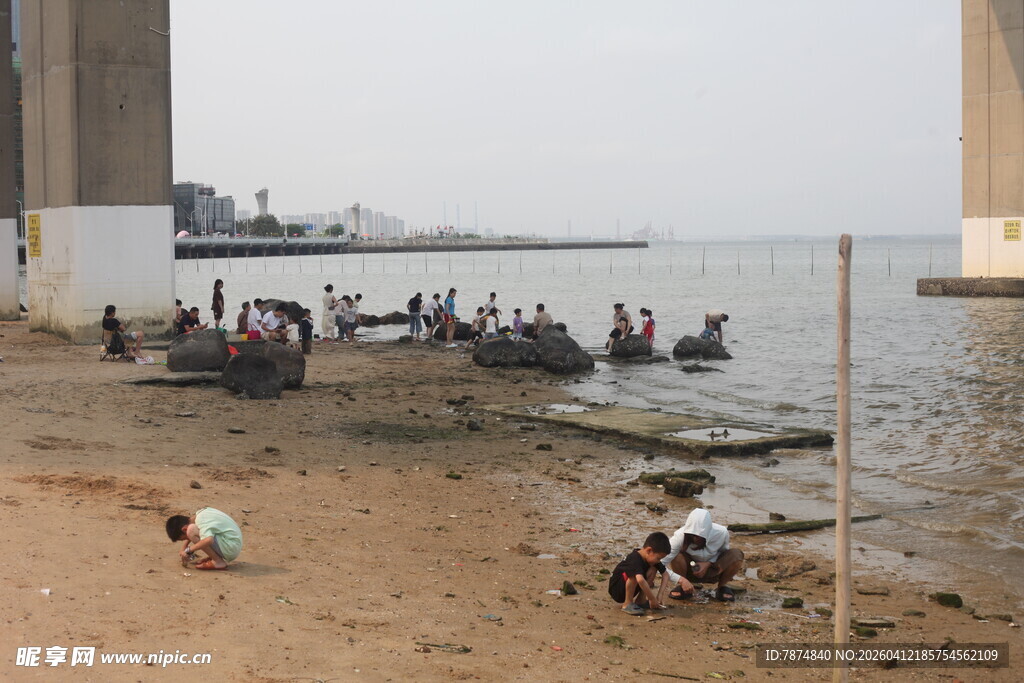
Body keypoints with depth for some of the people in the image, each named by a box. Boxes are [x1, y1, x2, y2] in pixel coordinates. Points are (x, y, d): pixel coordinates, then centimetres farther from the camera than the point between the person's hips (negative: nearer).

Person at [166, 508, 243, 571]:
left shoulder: (201, 521, -19)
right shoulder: (200, 514, 8)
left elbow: (208, 540, -37)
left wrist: (188, 550, -26)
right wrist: (183, 549, 20)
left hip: (231, 548, -10)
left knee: (192, 530, -20)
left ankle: (218, 561, -13)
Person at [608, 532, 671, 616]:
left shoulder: (652, 558, -6)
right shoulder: (635, 559, -32)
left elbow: (665, 574, -1)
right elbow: (640, 580, -46)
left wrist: (659, 594, -13)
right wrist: (652, 599, -38)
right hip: (616, 590, -8)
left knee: (653, 570, -9)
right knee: (634, 574, -34)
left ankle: (640, 600, -2)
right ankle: (627, 604, -19)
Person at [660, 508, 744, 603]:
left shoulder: (721, 533, -26)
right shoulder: (680, 537, -32)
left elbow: (724, 552, -3)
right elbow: (660, 564, -38)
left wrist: (708, 563, -22)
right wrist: (681, 580, -46)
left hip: (711, 571, 1)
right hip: (689, 571, -1)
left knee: (736, 555, -27)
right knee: (676, 556, -35)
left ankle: (722, 587, 1)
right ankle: (682, 588, -6)